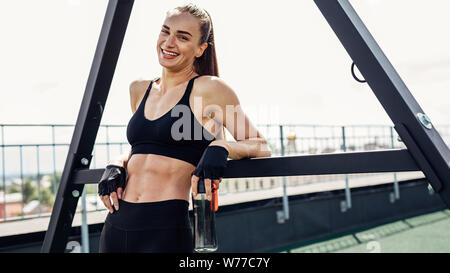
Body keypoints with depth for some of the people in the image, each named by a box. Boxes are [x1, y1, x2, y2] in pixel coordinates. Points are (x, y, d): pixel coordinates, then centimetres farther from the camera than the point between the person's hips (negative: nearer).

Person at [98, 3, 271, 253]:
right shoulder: (139, 90, 12)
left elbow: (260, 145, -3)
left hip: (165, 229, -6)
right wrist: (116, 165, 6)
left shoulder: (209, 88, -5)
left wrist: (221, 147, -21)